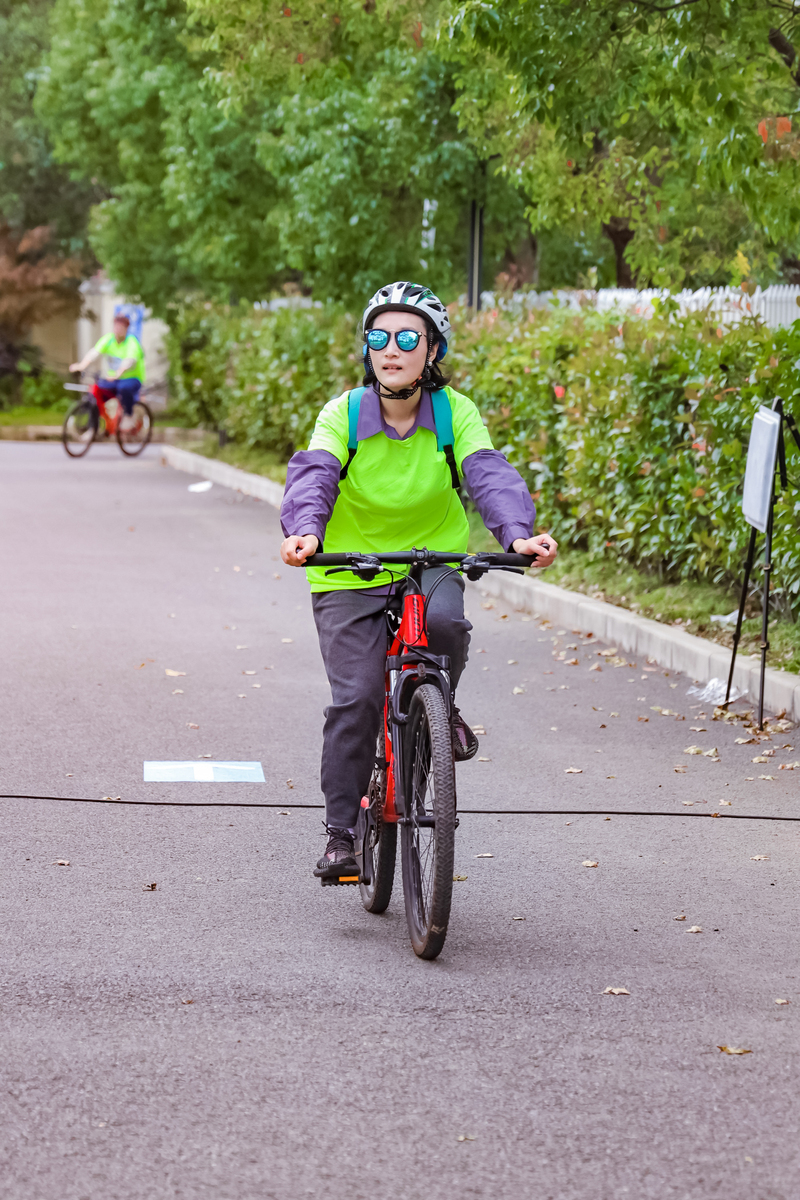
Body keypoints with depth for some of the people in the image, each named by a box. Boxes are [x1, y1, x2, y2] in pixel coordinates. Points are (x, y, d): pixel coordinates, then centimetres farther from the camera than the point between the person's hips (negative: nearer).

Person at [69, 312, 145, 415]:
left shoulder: (132, 342, -13)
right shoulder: (108, 339, 0)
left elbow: (129, 361, -32)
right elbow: (95, 352, -16)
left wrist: (118, 373, -52)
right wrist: (82, 365, -35)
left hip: (131, 379, -5)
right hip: (111, 379, 5)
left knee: (124, 387, -38)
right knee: (94, 392, -18)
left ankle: (128, 414, -17)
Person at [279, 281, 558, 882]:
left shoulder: (456, 412, -8)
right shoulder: (343, 414, -9)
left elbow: (489, 475, -21)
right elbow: (313, 476, -23)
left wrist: (518, 533, -41)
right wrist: (304, 530, -45)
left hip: (432, 565, 0)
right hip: (349, 577, 0)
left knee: (444, 619, -33)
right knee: (355, 698, -12)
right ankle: (341, 832, 2)